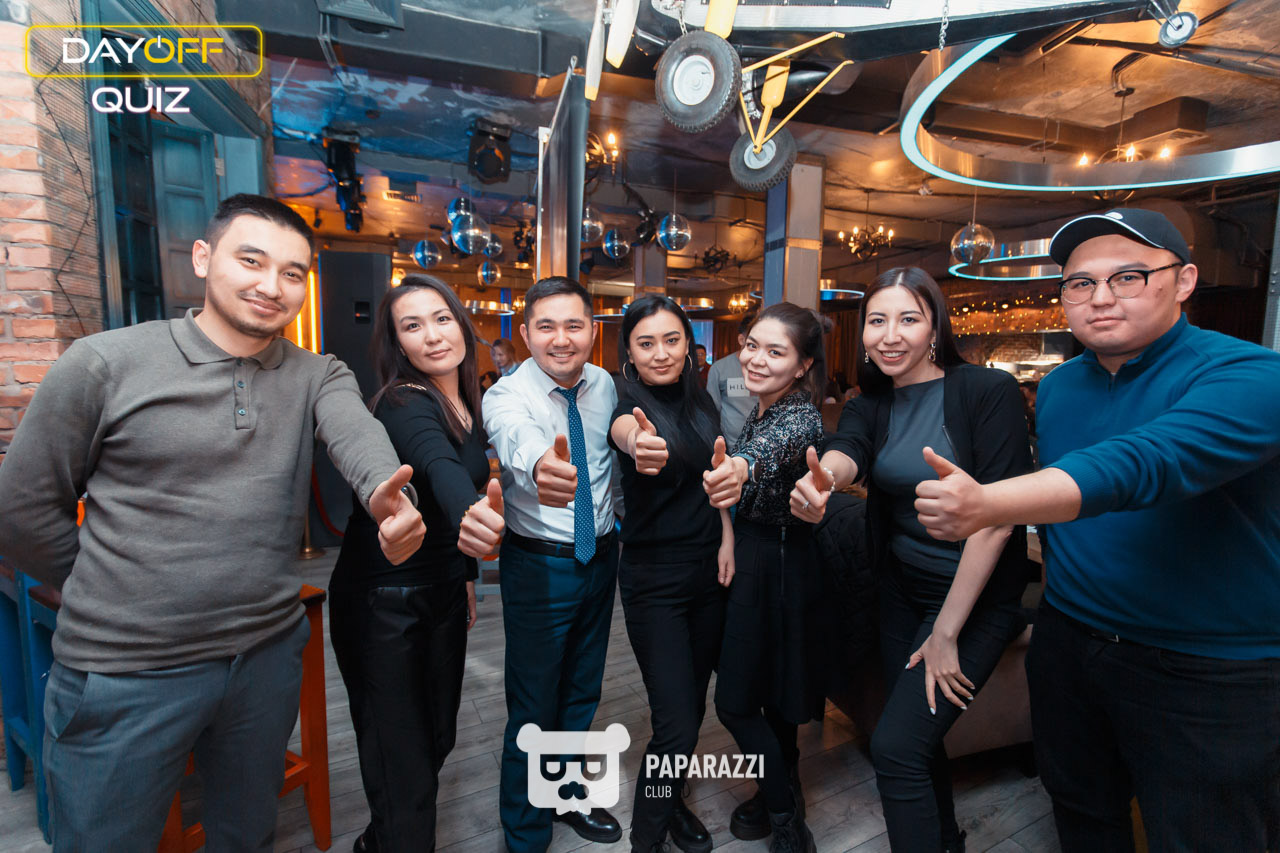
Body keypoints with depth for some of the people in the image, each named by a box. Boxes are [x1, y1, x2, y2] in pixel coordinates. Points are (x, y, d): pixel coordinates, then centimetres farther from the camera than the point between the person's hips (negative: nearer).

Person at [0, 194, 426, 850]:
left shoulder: (319, 377, -3)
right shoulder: (105, 364, -9)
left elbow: (356, 433, -24)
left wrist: (385, 491, -45)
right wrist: (116, 597, 1)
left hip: (269, 658, 3)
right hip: (124, 676, -2)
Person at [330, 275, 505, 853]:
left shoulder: (469, 404, 3)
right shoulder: (403, 405, -21)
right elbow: (441, 470, -44)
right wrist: (469, 517, -64)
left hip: (443, 590, 8)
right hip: (384, 601, -8)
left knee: (438, 737, 23)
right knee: (403, 760, 2)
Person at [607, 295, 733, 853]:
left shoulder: (701, 402, 3)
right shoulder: (628, 405, -16)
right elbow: (624, 430, -41)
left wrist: (727, 540, 1)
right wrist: (640, 446, -64)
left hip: (710, 569, 6)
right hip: (654, 578, -6)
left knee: (693, 704, 20)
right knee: (676, 725, -3)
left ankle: (670, 800, 45)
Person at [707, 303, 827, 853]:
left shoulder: (800, 416, -22)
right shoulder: (761, 409, 5)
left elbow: (772, 448, -45)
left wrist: (741, 466, -66)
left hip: (776, 566, -8)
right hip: (748, 555, 8)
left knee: (735, 702, 3)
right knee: (768, 693, 22)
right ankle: (781, 794, 43)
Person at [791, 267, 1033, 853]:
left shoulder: (988, 391, -16)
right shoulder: (870, 406, -1)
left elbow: (996, 518, -21)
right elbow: (844, 453, -23)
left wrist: (946, 632, -19)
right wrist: (818, 480, -48)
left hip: (976, 596, -5)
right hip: (901, 590, 6)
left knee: (895, 745, -9)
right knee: (919, 734, 21)